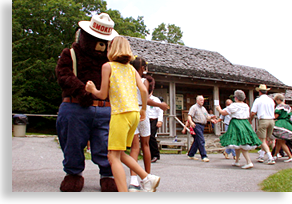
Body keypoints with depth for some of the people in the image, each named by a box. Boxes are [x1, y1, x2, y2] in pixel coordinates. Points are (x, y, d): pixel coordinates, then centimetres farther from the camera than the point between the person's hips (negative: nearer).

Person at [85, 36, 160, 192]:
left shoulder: (108, 66, 4)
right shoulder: (131, 68, 18)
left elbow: (103, 94, 0)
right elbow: (143, 90, 7)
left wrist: (93, 90, 21)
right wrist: (143, 110, 19)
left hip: (121, 113, -7)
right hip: (135, 113, 7)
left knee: (113, 156, -5)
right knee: (119, 153, 18)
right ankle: (147, 178, 13)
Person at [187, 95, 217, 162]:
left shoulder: (203, 108, 22)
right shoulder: (194, 107, -2)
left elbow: (207, 117, 23)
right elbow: (189, 116, -13)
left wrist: (211, 118, 1)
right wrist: (191, 122, -32)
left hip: (202, 126, 8)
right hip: (197, 125, -8)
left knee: (196, 141, 11)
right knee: (201, 141, -14)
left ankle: (191, 155, 21)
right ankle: (204, 156, -13)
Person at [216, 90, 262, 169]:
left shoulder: (234, 105, -11)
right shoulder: (246, 106, 10)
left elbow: (223, 113, -6)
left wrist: (219, 109, 15)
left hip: (236, 125, -7)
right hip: (245, 124, 7)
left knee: (241, 145, -3)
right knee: (239, 145, 13)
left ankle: (249, 162, -5)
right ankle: (237, 161, 19)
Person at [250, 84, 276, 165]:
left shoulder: (258, 100, -3)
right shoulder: (271, 100, 10)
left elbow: (253, 113, -4)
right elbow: (273, 112, 16)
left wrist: (250, 121, 11)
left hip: (263, 120, -5)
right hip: (272, 120, 5)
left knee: (262, 140, -2)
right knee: (266, 139, 16)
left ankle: (270, 158, -12)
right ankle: (261, 156, 23)